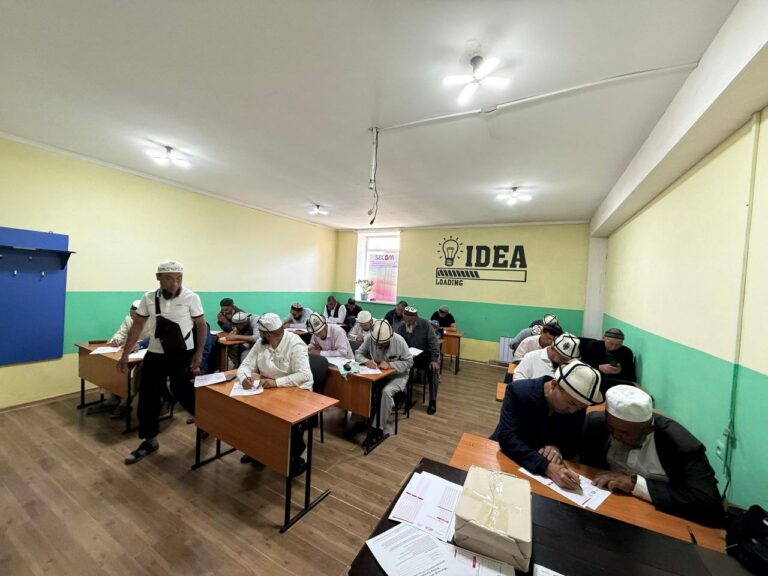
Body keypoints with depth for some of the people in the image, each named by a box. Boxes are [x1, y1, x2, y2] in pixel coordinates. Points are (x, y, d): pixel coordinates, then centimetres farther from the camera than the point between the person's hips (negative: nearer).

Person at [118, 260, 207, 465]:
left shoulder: (191, 298, -12)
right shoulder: (148, 298, -1)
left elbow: (201, 326, -7)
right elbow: (137, 326, 6)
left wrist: (198, 354, -12)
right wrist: (125, 355, 4)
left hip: (183, 354, -4)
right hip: (155, 354, 4)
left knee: (182, 392, 3)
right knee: (148, 397, 9)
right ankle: (149, 441, 27)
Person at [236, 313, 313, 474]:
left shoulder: (295, 344, -22)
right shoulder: (261, 343, 0)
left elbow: (304, 375, -30)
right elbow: (246, 365, -3)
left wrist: (276, 382, -36)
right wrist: (245, 378, -25)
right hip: (269, 388, 7)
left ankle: (296, 457, -1)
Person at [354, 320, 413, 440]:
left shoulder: (399, 341, -23)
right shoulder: (369, 339, -15)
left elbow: (409, 362, -17)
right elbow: (358, 354, -5)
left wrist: (390, 364, -30)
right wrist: (367, 361, -27)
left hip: (397, 375, -3)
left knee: (386, 392, -31)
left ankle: (379, 428, -14)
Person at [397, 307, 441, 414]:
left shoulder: (425, 324, -15)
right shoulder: (402, 327, -6)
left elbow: (433, 342, -15)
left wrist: (434, 360, -22)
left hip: (426, 354, -2)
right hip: (410, 355, 3)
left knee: (432, 370, -27)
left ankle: (433, 401, -8)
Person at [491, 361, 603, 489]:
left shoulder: (578, 403, -10)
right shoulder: (518, 392, -25)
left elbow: (573, 445, -4)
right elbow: (507, 438, -30)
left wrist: (558, 449, -24)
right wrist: (546, 467, -40)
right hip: (504, 457, -3)